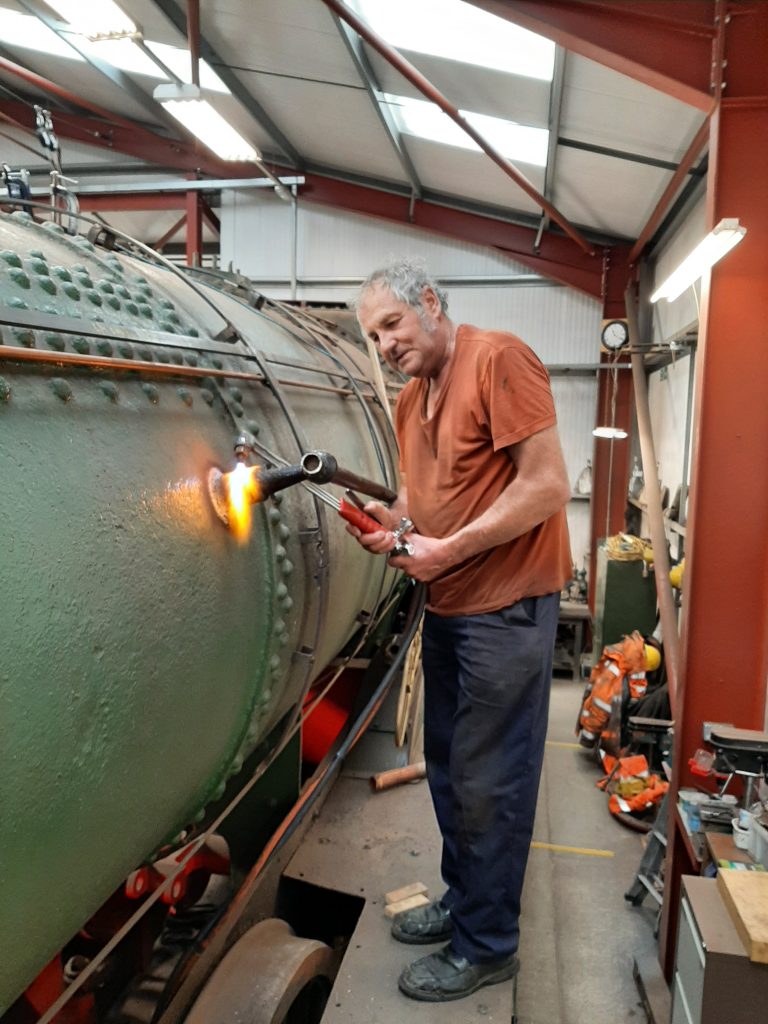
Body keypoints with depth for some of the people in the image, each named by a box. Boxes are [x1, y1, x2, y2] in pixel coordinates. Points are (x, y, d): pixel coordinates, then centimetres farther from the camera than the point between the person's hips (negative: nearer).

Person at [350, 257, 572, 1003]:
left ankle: (487, 946, 22)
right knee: (447, 767, 19)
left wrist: (450, 549, -19)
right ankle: (461, 900, 39)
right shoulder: (409, 400, 11)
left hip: (506, 605, -8)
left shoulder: (499, 361, -14)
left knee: (487, 782, 2)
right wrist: (389, 519, -1)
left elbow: (547, 486, -19)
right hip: (445, 605, 9)